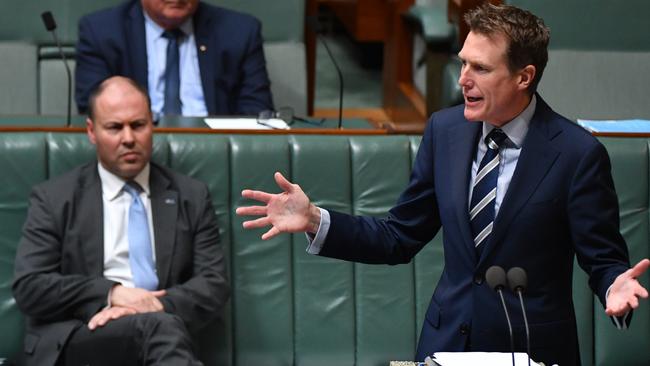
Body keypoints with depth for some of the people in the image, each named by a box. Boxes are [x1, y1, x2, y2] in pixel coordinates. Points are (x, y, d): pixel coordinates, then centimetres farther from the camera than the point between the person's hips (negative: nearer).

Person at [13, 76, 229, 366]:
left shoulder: (192, 197, 16)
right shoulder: (53, 199, 10)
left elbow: (214, 284, 9)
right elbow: (28, 287, 1)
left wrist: (158, 305, -11)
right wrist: (111, 294, -11)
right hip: (72, 340, -2)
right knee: (163, 328, -35)